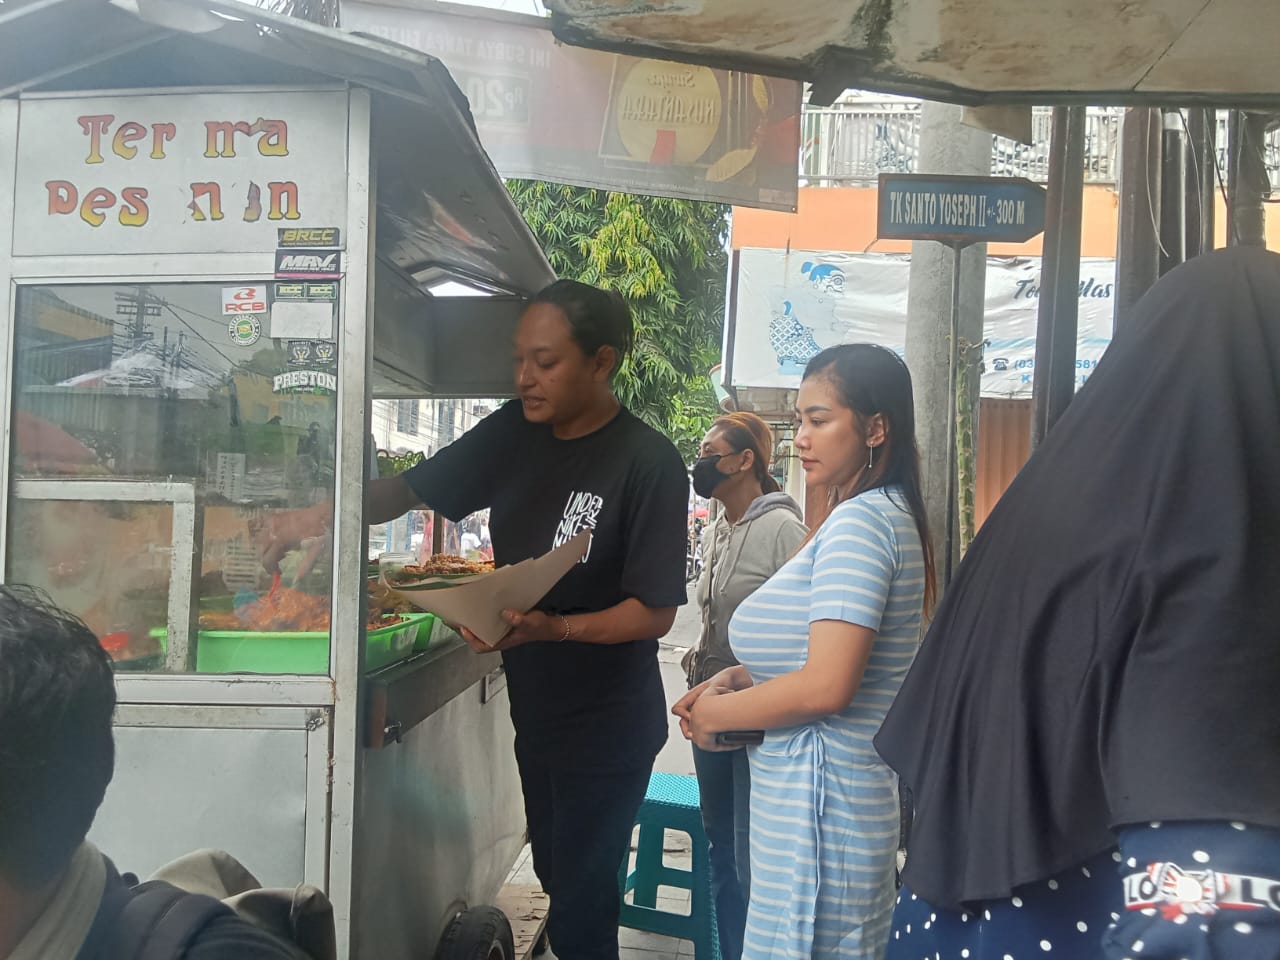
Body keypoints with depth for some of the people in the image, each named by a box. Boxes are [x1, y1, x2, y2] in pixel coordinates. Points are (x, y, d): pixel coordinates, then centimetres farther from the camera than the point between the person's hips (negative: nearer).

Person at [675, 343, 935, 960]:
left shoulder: (860, 523, -19)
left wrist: (715, 713, -12)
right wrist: (739, 678, 6)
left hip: (819, 799, -10)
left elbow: (827, 686, -26)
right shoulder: (886, 515, 14)